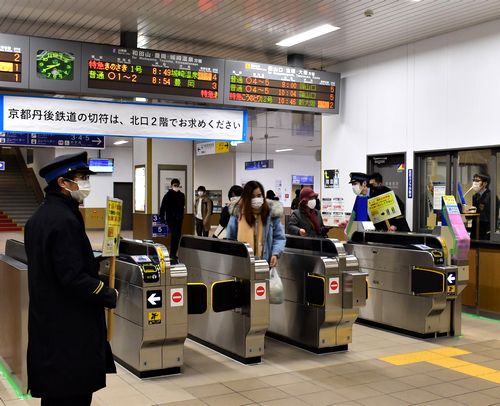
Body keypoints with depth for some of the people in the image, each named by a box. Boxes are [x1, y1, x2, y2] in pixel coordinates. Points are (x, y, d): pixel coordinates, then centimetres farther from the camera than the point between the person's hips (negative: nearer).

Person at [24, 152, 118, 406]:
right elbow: (74, 278, -24)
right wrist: (111, 296, -14)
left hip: (47, 323, 10)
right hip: (70, 328, -10)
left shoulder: (38, 217, 10)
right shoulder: (64, 220, -20)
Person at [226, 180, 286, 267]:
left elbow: (279, 237, 4)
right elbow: (230, 238, 6)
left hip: (264, 263, 0)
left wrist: (275, 254, -13)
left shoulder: (271, 212, -1)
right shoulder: (238, 212, 0)